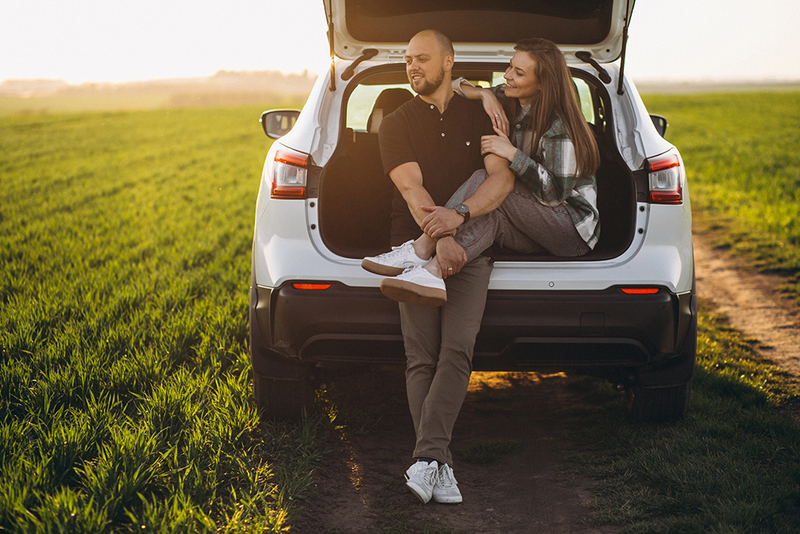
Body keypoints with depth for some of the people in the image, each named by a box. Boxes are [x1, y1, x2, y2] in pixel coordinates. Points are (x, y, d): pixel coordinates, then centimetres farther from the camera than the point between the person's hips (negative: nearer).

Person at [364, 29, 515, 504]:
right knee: (422, 358, -11)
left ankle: (427, 458, -24)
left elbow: (503, 178, -3)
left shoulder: (480, 117, 12)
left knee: (456, 352, -18)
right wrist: (440, 237, -22)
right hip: (418, 248, 0)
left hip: (471, 250, 0)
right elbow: (412, 189, -5)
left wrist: (458, 215, -21)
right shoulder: (397, 125, 11)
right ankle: (441, 467, -12)